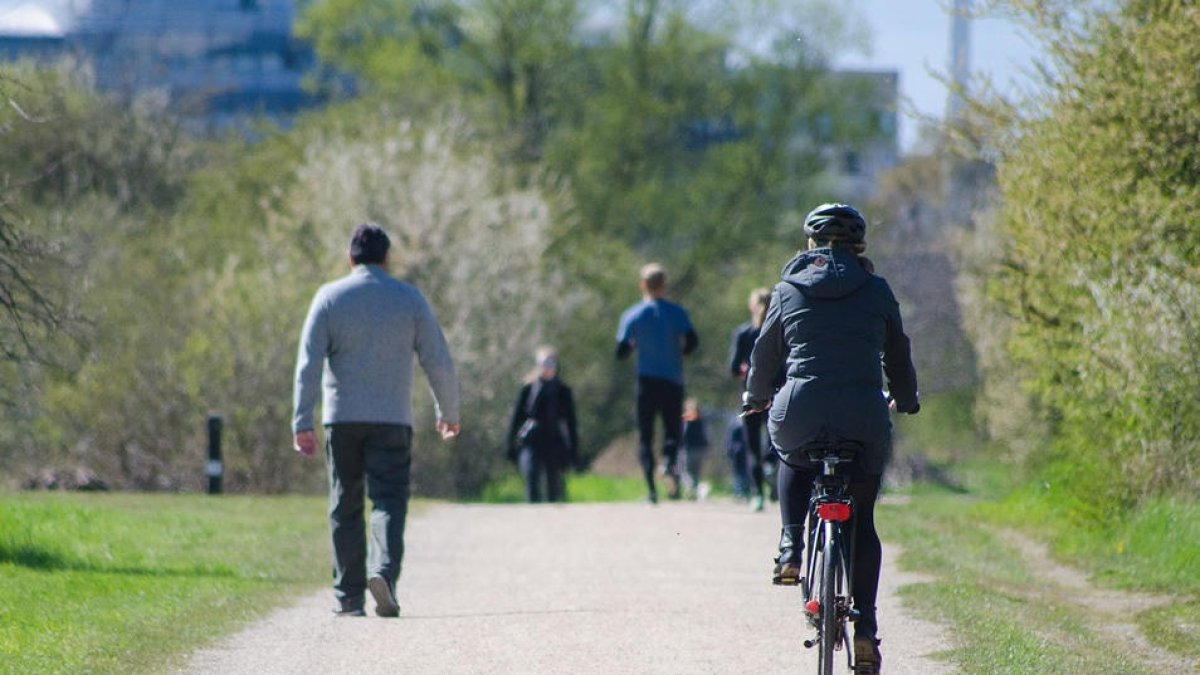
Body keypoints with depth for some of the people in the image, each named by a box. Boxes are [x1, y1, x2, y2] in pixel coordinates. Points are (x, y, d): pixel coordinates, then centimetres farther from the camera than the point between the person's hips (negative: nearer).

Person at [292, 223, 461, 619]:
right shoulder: (409, 299, 3)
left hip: (342, 418, 1)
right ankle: (383, 571, -29)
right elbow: (438, 362, 4)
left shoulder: (330, 298, 2)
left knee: (345, 508, 8)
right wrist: (448, 412, 17)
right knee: (389, 501, -4)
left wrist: (302, 422, -8)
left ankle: (348, 597, 8)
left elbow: (308, 363, -6)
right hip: (392, 419, -1)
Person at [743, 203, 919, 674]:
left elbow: (766, 352, 19)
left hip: (800, 412, 0)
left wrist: (756, 396, 39)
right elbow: (898, 355, 18)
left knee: (794, 459, 36)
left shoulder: (788, 290, 9)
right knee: (862, 520, 13)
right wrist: (906, 400, 38)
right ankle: (865, 627, 2)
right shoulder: (876, 291, 9)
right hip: (864, 416, 0)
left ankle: (790, 550, 13)